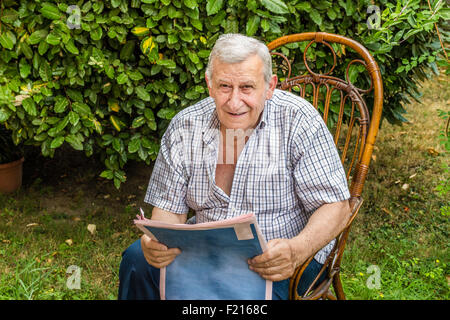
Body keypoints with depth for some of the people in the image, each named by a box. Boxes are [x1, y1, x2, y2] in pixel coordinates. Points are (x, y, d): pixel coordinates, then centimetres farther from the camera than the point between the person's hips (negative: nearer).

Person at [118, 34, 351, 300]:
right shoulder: (184, 126, -2)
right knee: (138, 260, -19)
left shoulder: (298, 121, -13)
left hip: (283, 258, -3)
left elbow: (336, 207, -14)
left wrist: (296, 251, -34)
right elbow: (170, 209, 2)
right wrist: (159, 239, -23)